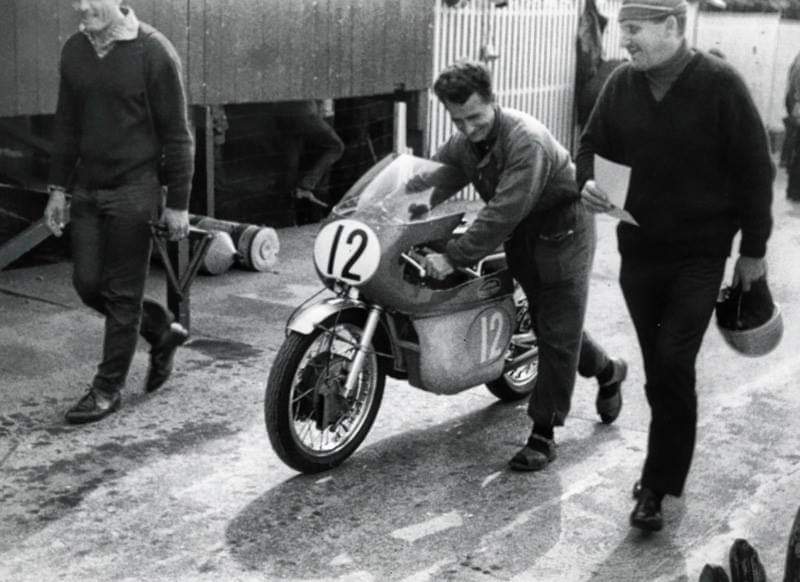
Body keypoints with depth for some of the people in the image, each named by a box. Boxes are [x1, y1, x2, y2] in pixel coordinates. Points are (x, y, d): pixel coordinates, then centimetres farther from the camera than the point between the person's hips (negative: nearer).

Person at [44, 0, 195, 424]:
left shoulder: (153, 51, -12)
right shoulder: (74, 50, 6)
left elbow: (176, 133, -10)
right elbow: (67, 125, 14)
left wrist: (177, 203, -11)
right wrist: (58, 188, 10)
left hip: (133, 193, -6)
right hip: (86, 190, 6)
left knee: (123, 293, 2)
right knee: (88, 283, 9)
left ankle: (108, 389, 15)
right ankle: (162, 331, 31)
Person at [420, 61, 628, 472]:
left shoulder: (526, 140, -31)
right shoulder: (463, 144, -4)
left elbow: (504, 212, -37)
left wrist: (453, 257, -38)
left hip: (563, 233, -8)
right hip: (523, 238, 8)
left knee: (557, 334, -5)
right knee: (549, 325, 18)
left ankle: (543, 434, 1)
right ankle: (607, 371, 43)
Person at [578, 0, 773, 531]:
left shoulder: (719, 84, -12)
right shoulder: (622, 85, 0)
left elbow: (754, 170, -7)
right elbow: (592, 144, 12)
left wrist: (754, 250, -4)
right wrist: (588, 180, -12)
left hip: (699, 254, -4)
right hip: (638, 248, 4)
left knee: (673, 365, -10)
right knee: (658, 368, 13)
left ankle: (659, 484, 2)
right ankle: (668, 466, 29)